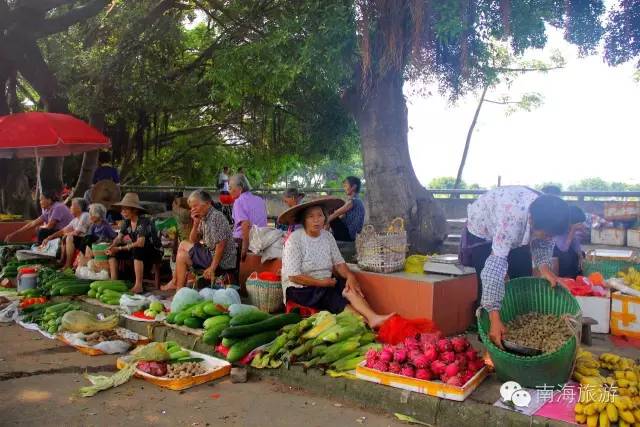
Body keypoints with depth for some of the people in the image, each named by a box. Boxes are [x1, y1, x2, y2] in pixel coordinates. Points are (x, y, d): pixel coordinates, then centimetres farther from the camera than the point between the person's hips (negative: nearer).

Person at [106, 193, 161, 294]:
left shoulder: (144, 221, -22)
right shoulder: (126, 222, 2)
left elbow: (140, 243, -32)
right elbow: (118, 238, -1)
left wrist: (119, 248, -33)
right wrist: (112, 247, -23)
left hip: (154, 252, -8)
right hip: (136, 250, 8)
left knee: (137, 250, -38)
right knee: (112, 251, 1)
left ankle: (138, 286, -35)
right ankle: (113, 281, 1)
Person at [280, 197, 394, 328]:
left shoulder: (327, 236, 5)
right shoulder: (295, 239, -13)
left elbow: (339, 263, 4)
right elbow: (294, 276, -16)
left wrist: (350, 276, -17)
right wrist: (322, 282, -19)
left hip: (326, 283, 5)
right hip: (301, 288, -4)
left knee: (350, 289, -26)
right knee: (340, 303, -28)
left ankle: (373, 318, -43)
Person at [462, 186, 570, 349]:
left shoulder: (546, 216, -27)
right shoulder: (512, 217, -46)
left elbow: (543, 243, -5)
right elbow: (496, 264, -50)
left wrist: (544, 267, -28)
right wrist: (495, 319, -54)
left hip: (517, 233, 6)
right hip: (482, 230, -5)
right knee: (487, 286, -11)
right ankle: (488, 336, 6)